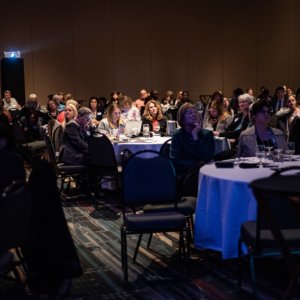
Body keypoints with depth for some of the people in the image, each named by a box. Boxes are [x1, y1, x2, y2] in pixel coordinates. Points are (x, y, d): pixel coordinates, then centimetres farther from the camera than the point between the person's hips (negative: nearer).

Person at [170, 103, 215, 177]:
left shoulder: (207, 134, 3)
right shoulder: (177, 135, 3)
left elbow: (207, 159, -11)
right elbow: (174, 161, -5)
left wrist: (195, 136, -12)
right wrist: (197, 164, -12)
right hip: (184, 173, -1)